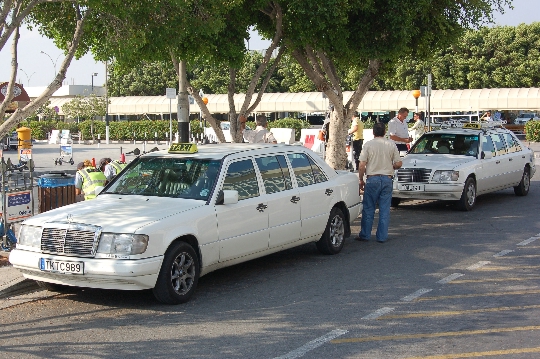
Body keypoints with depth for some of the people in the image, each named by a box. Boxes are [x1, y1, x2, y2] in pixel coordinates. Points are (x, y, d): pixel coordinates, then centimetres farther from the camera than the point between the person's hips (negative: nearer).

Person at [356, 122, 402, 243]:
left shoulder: (368, 145, -5)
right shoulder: (391, 145, 2)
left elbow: (362, 165, -7)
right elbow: (398, 164, 2)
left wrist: (361, 180, 3)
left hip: (372, 179, -2)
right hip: (387, 179, 2)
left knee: (368, 208, 6)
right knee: (385, 209, 6)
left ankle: (365, 235, 10)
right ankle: (382, 236, 8)